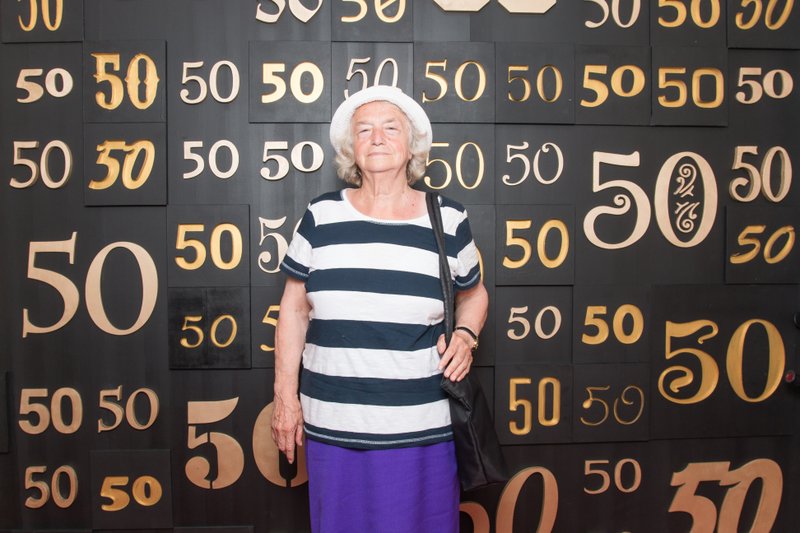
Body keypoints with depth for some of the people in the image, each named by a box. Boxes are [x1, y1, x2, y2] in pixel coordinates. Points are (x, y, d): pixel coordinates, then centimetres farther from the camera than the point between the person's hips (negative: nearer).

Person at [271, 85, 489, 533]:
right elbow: (294, 308, 6)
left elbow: (474, 294, 15)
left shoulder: (448, 220, 0)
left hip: (422, 429, 0)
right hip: (333, 428, 1)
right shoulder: (322, 217, 0)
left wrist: (466, 335, -5)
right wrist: (286, 396, 5)